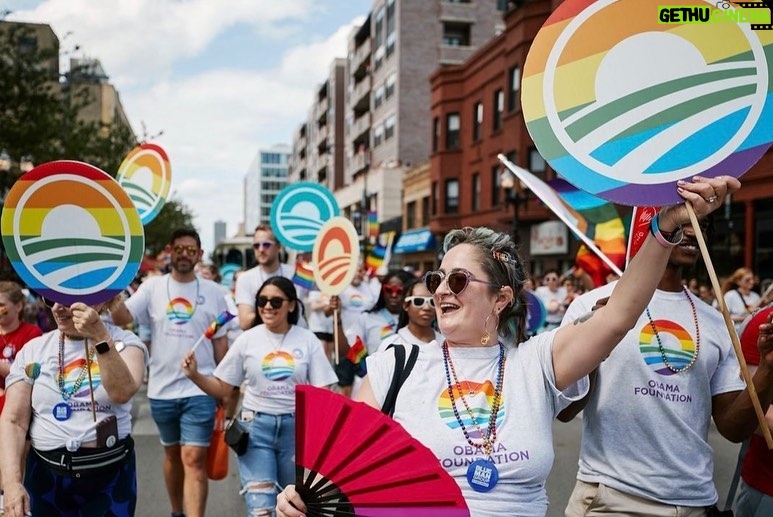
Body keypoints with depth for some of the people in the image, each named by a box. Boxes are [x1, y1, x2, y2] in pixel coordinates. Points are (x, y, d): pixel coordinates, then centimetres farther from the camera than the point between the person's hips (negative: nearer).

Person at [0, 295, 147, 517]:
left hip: (111, 475, -2)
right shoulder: (32, 351, 2)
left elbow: (122, 393, -23)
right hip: (46, 476, 2)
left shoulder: (124, 342, -5)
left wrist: (101, 339, -34)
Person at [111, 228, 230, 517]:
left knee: (194, 459, -8)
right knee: (172, 453, 19)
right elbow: (120, 317, -11)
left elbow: (221, 343, 6)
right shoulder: (152, 287, 2)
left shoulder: (213, 292, 1)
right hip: (162, 390, 2)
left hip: (200, 390, -2)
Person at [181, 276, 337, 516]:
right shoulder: (247, 339, -1)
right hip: (256, 426, -1)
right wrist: (195, 376, -14)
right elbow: (222, 388, 2)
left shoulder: (307, 340, -2)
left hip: (296, 426, 1)